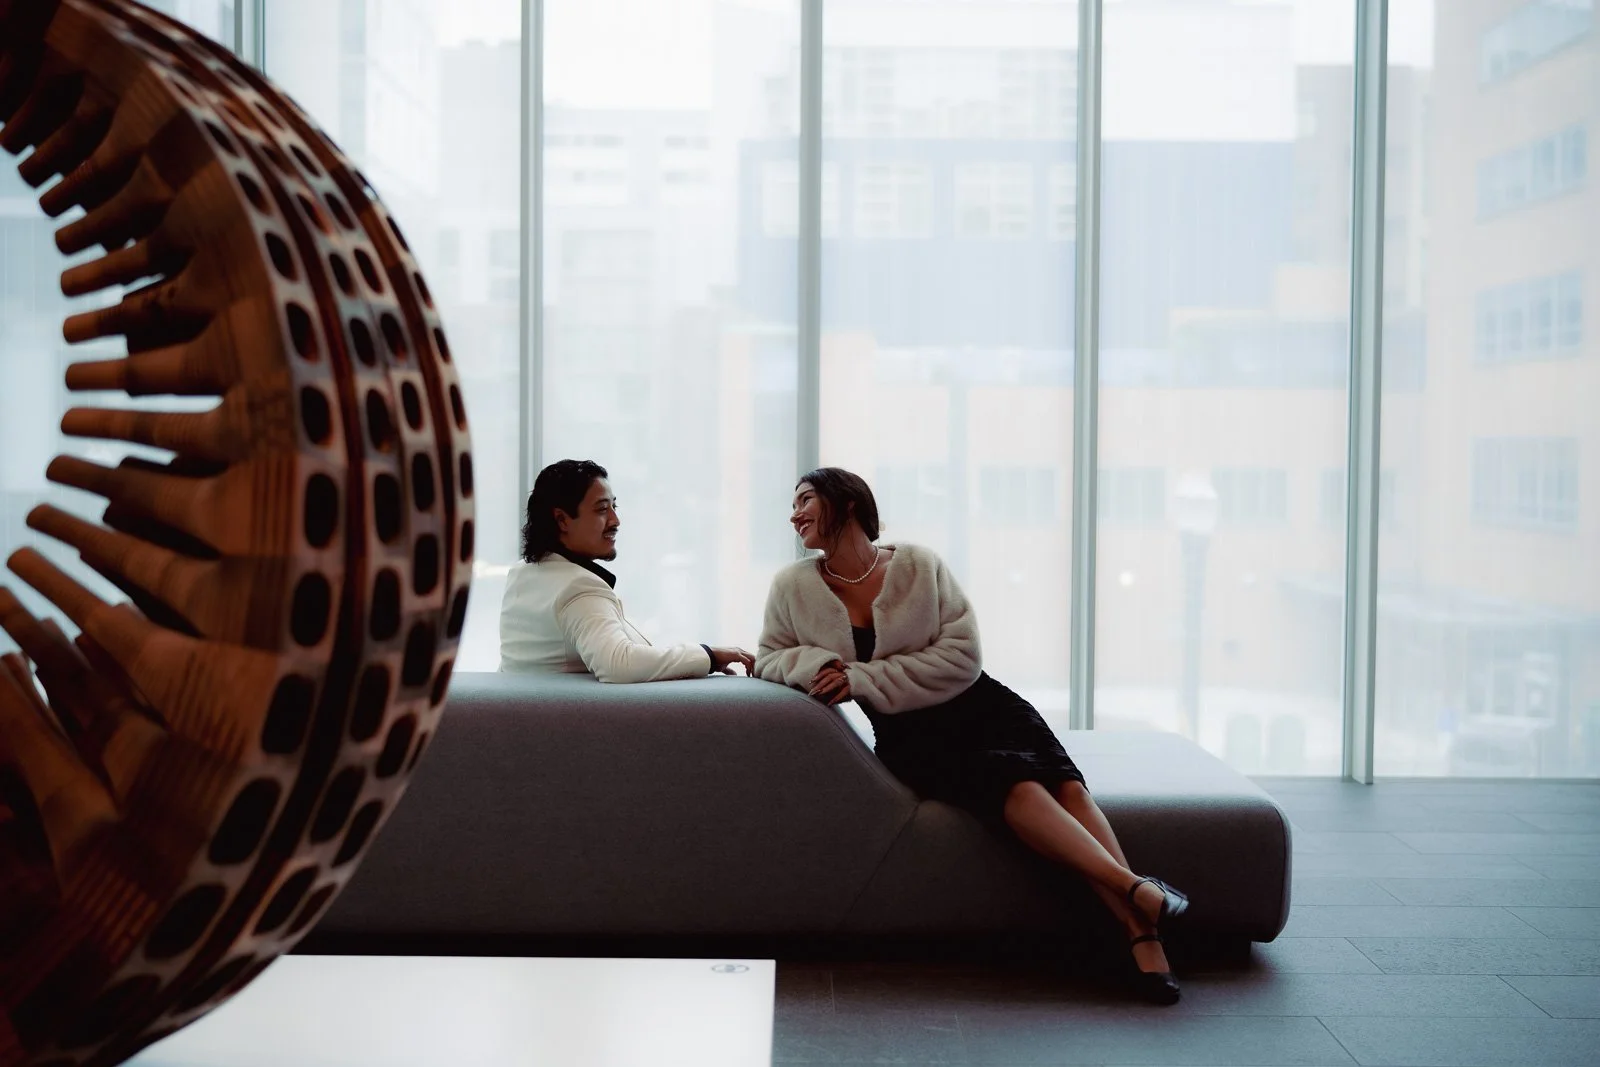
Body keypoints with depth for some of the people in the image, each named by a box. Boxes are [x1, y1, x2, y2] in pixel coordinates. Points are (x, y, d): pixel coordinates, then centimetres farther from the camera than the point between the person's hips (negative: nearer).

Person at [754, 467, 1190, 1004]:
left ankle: (1142, 935, -35)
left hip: (977, 706, 1)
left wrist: (863, 679, -13)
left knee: (1063, 779, -26)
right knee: (1014, 781, -30)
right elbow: (769, 658, 13)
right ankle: (1136, 889, -34)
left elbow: (963, 657, -6)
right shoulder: (793, 588, 2)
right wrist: (814, 664, -11)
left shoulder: (919, 565, -2)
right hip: (908, 737, -1)